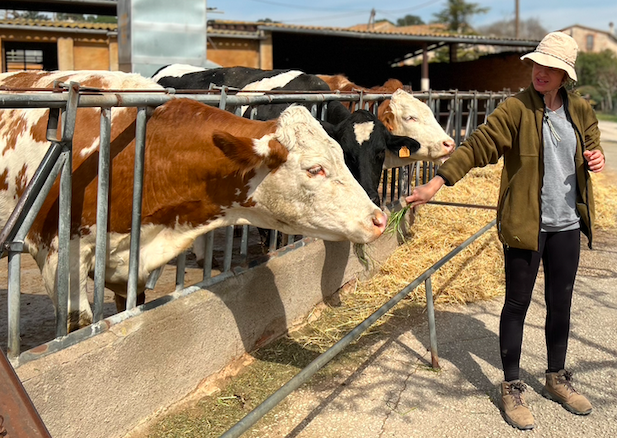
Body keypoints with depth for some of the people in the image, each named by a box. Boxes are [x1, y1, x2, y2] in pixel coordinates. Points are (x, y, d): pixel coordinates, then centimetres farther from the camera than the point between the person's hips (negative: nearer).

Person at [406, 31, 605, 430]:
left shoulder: (581, 110, 6)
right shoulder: (516, 109, -10)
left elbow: (593, 146, 21)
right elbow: (478, 146, -17)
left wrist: (597, 157, -4)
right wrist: (438, 181, -27)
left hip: (568, 225, 5)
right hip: (525, 225, -5)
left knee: (560, 304, 16)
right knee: (517, 305, 5)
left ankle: (557, 379, 35)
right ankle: (512, 388, 19)